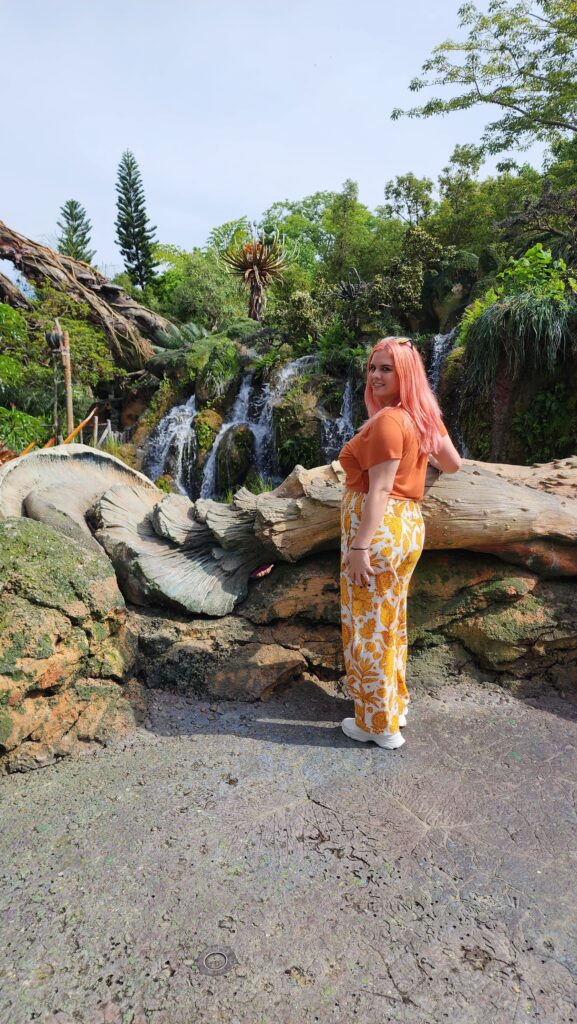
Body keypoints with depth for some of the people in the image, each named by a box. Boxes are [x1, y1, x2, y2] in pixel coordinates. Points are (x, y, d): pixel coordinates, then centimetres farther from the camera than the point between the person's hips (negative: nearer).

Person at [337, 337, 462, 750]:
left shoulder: (387, 420, -17)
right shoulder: (423, 417, 9)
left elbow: (380, 489, -22)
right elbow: (454, 465, 16)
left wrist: (360, 547, -21)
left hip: (378, 530, -10)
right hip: (408, 527, 10)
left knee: (369, 627, 3)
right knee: (391, 622, 21)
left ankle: (379, 725, 18)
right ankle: (395, 705, 37)